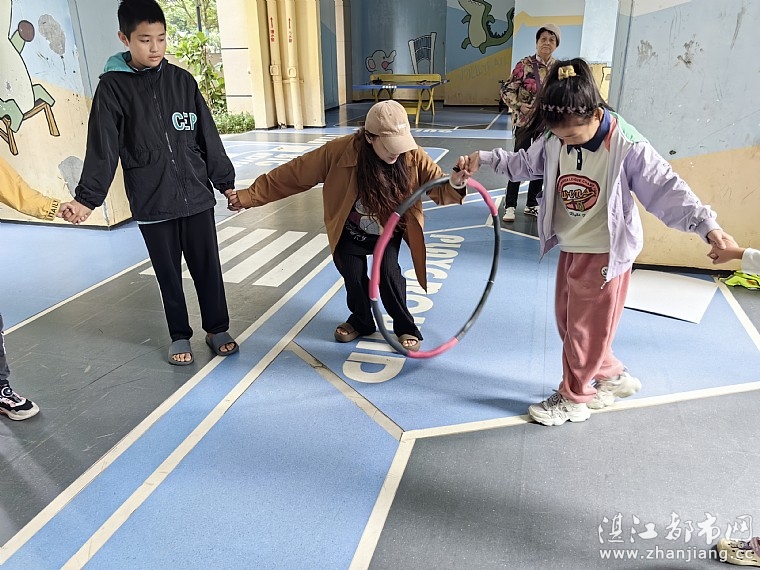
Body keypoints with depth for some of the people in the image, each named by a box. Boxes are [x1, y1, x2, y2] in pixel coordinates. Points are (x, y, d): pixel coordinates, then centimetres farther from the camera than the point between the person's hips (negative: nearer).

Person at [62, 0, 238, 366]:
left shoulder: (182, 80, 4)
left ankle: (217, 329, 27)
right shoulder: (113, 86, -2)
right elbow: (102, 148, -4)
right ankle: (179, 335, 27)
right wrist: (86, 198, -9)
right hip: (151, 203, -1)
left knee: (207, 267, 8)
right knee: (168, 274, 10)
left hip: (197, 195, 2)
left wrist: (226, 181, 9)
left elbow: (207, 136, 7)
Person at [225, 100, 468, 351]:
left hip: (388, 232, 0)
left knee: (388, 271, -18)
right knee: (353, 275, -9)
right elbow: (294, 175, -23)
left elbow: (440, 190, -20)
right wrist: (248, 196, -24)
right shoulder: (340, 152, -28)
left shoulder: (413, 156, -23)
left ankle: (405, 327, 8)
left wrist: (456, 182, -45)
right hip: (351, 233, 0)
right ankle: (361, 320, 25)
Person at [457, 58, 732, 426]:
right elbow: (525, 164, 12)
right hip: (570, 249, 7)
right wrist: (482, 159, 2)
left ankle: (574, 397, 26)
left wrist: (707, 225, -28)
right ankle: (611, 376, 39)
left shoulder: (627, 147, -22)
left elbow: (666, 189, -20)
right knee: (567, 321, 18)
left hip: (605, 253, -7)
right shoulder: (554, 141, -5)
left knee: (586, 327, 5)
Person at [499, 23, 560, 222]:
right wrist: (520, 105, -21)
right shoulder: (525, 64, -10)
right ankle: (510, 206, 6)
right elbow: (507, 90, -9)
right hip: (524, 120, -5)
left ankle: (531, 205, 23)